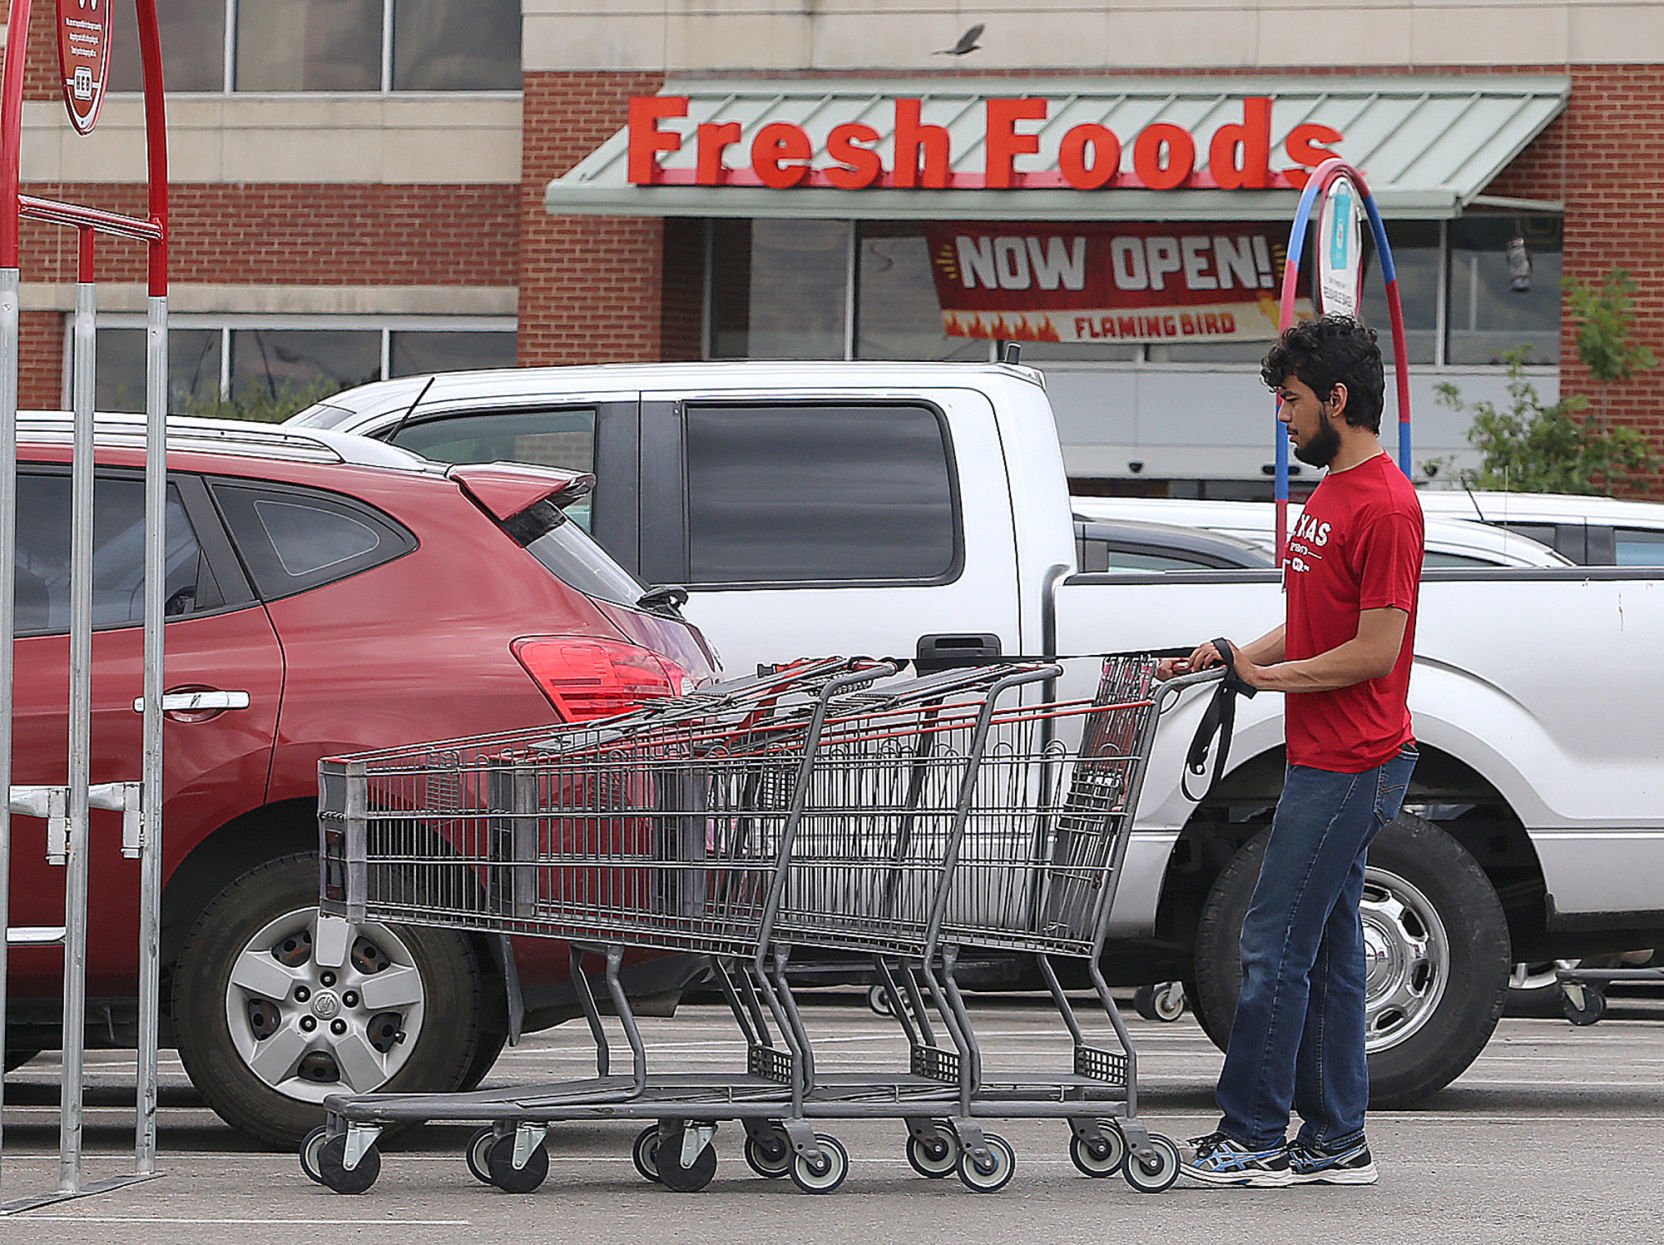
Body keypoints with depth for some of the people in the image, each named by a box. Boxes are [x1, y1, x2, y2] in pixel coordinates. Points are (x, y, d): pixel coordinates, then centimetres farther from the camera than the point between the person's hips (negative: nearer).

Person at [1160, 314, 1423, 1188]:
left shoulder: (1385, 507, -16)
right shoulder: (1329, 494, 16)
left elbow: (1377, 650, -19)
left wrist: (1272, 676, -11)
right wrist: (1229, 659, 8)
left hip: (1351, 769, -10)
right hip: (1322, 758, 10)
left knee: (1277, 945, -8)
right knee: (1324, 950, 10)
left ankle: (1251, 1136, -4)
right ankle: (1334, 1143, 14)